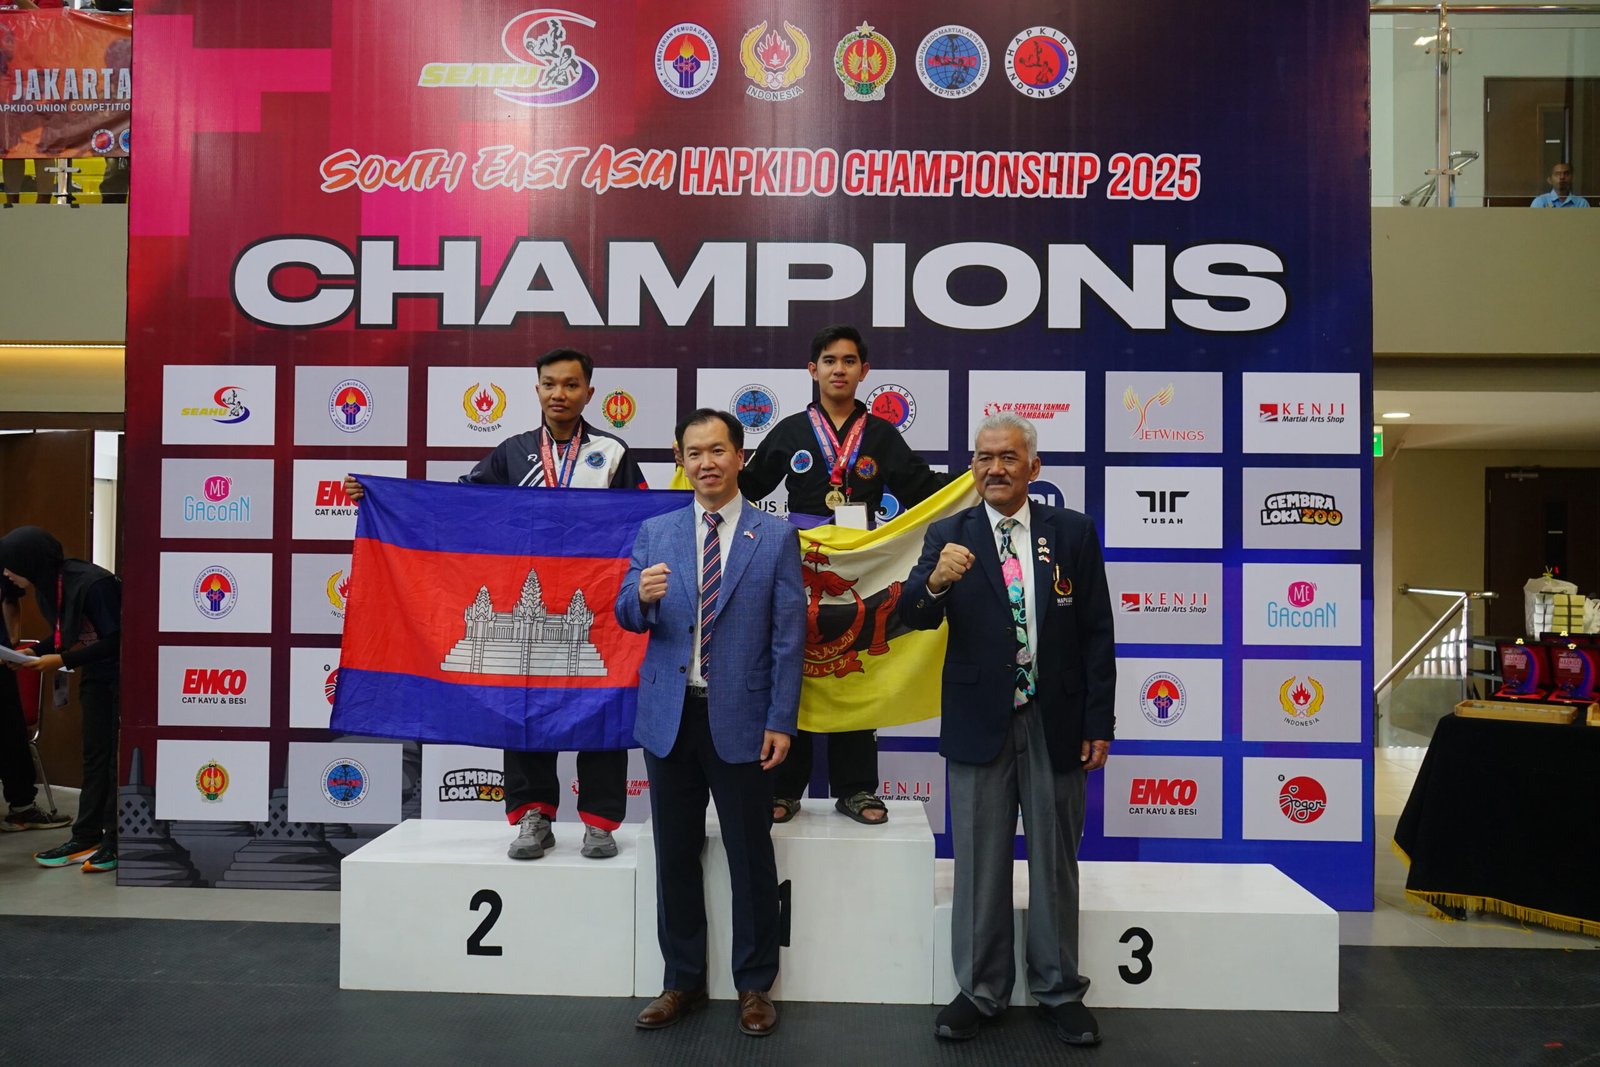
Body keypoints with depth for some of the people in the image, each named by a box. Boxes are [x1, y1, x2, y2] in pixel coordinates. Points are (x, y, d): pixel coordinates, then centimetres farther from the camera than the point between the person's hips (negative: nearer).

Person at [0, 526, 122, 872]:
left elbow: (114, 639, -24)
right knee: (94, 755, 9)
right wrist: (34, 652, -3)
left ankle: (116, 842, 3)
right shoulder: (45, 587, 1)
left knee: (117, 757, -4)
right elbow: (64, 634, 14)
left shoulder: (92, 583, -26)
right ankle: (86, 837, 14)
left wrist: (63, 660, -23)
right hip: (96, 675, 8)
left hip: (121, 674, -8)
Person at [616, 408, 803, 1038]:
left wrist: (781, 720, -8)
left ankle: (754, 986, 24)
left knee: (751, 857, 7)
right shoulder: (654, 533, 6)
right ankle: (683, 982, 28)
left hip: (739, 718, -2)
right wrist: (642, 594, -21)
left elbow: (788, 637, -3)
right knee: (675, 855, 12)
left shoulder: (776, 538, -1)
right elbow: (626, 617, 3)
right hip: (669, 715, 3)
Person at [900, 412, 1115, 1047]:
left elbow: (1096, 632, 0)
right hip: (979, 723, 0)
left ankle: (1058, 989, 30)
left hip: (1055, 723, 0)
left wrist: (1099, 723, -4)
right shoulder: (949, 535, -2)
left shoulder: (1073, 532, -1)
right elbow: (914, 618, -12)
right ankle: (980, 990, 26)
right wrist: (935, 580, -35)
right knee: (979, 863, 10)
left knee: (1055, 861, 13)